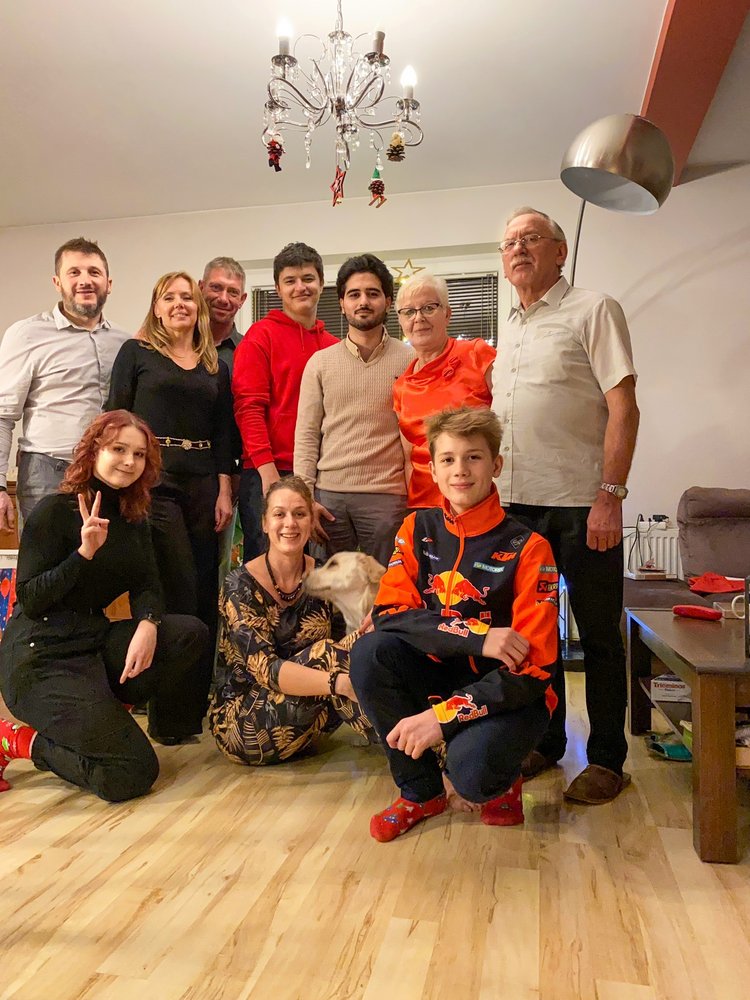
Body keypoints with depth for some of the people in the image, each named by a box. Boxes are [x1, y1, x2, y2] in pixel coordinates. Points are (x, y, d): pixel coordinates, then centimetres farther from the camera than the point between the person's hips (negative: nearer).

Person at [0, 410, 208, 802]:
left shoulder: (133, 520, 11)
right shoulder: (54, 511, -11)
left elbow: (146, 586, 3)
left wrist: (148, 624, -19)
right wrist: (85, 552, -26)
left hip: (97, 642, 7)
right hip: (42, 658, -7)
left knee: (191, 632, -15)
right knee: (133, 774, -17)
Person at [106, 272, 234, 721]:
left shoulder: (216, 366, 15)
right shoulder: (136, 352, 6)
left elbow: (224, 432, 12)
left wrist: (225, 491, 4)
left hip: (203, 482, 4)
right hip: (152, 479, -4)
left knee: (205, 592, 5)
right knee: (177, 592, -9)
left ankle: (201, 696, 19)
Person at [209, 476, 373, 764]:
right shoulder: (241, 585, -15)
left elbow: (333, 657, -4)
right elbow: (264, 668, -26)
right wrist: (341, 681, -42)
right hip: (242, 725, -4)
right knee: (324, 654, -29)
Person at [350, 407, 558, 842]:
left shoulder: (527, 548, -13)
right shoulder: (419, 529, -1)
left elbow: (532, 668, -17)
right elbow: (390, 613, -12)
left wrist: (442, 717, -25)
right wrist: (478, 637, -25)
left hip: (507, 695, -4)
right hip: (440, 675, 4)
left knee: (470, 770, -33)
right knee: (370, 653, -24)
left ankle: (499, 785, 9)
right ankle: (421, 791, -1)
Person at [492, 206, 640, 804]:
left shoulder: (593, 311, -1)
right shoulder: (509, 330, 18)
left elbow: (623, 407, -9)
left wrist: (610, 494, -17)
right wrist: (491, 486, 13)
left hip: (581, 503, -6)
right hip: (517, 503, 6)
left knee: (598, 633, 3)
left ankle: (607, 758, 18)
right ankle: (545, 741, 28)